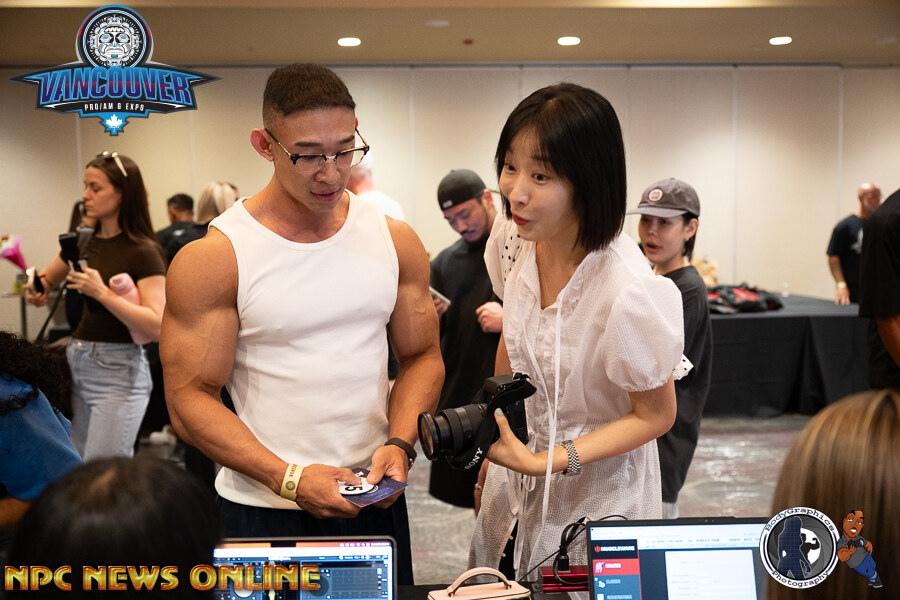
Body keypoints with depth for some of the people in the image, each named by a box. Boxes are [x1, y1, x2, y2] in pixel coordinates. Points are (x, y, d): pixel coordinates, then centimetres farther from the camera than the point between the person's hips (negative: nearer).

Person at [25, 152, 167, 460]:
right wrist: (36, 289, 3)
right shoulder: (84, 241, 8)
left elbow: (156, 326, -20)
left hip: (118, 369, -7)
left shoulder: (143, 251, -11)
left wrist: (102, 292, -23)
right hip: (76, 362, 7)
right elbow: (45, 281, 26)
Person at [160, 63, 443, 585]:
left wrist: (400, 443, -10)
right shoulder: (214, 258, -11)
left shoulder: (395, 240, 0)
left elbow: (422, 356, 7)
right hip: (263, 511, -3)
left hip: (377, 499, 4)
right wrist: (289, 478, -20)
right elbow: (190, 398, -11)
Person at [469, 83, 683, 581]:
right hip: (519, 465, 6)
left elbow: (656, 415, -17)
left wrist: (545, 462, -26)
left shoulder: (629, 293, -32)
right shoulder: (514, 235, -13)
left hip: (596, 492, -6)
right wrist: (490, 441, 13)